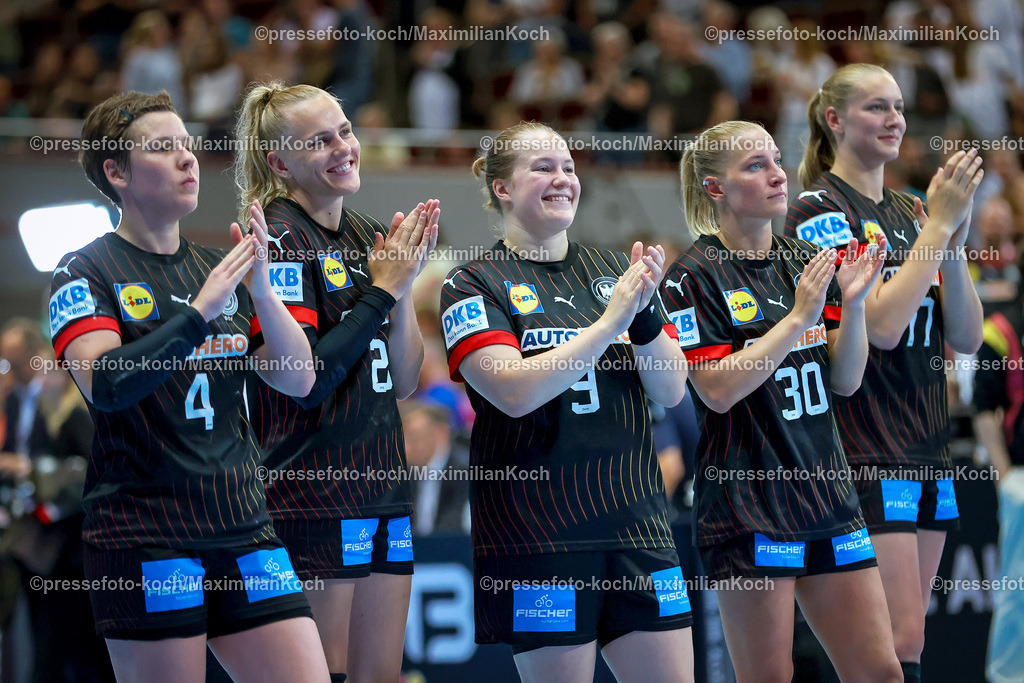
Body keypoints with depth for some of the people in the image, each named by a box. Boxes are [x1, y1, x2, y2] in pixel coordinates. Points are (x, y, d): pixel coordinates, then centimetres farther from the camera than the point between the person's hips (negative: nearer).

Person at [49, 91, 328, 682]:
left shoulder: (220, 268, 14)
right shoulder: (86, 272, -2)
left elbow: (299, 379, 6)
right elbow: (104, 384, -19)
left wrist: (260, 288, -8)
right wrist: (200, 310, -20)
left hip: (244, 531, 5)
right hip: (146, 539, -5)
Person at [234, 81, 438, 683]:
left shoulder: (368, 237, 13)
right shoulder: (280, 239, -10)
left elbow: (402, 383, 11)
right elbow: (304, 379, -20)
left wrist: (404, 285, -2)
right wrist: (383, 288, -14)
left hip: (383, 490, 8)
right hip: (315, 495, -8)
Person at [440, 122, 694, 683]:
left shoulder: (612, 270, 13)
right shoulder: (475, 285, -1)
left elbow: (671, 390, 7)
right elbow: (515, 391, -17)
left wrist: (644, 313, -11)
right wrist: (610, 321, -18)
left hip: (635, 518, 5)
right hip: (538, 528, -5)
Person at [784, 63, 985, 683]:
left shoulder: (910, 211, 15)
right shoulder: (818, 211, -7)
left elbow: (966, 338, 8)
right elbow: (882, 323, -19)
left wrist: (953, 241, -6)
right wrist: (938, 225, -16)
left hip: (928, 452, 8)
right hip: (865, 453, -8)